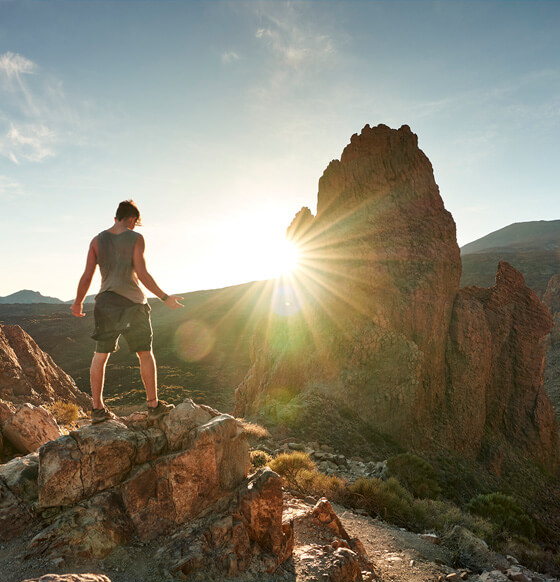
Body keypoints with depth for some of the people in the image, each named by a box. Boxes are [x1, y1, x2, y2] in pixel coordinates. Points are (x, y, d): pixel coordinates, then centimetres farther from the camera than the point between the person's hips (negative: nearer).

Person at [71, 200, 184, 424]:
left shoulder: (97, 240, 6)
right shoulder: (136, 238, -4)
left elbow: (87, 276, 2)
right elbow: (142, 274, -14)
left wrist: (78, 303, 16)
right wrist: (165, 298, -6)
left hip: (106, 303, 3)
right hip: (132, 303, -3)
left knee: (100, 355, 11)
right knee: (145, 354, 8)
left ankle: (97, 408, 12)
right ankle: (153, 405, 13)